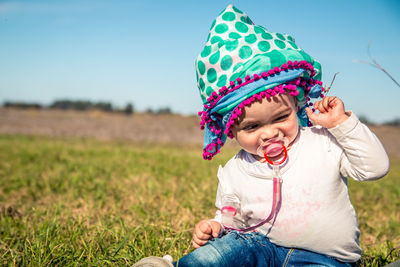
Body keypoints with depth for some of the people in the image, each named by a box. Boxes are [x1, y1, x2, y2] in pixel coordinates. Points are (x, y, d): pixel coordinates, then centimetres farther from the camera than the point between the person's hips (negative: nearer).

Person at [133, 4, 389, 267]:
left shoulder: (323, 142, -7)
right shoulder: (233, 173, -1)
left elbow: (375, 167, -7)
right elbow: (231, 221, 12)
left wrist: (342, 122, -14)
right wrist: (215, 226, -11)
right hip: (263, 246, 0)